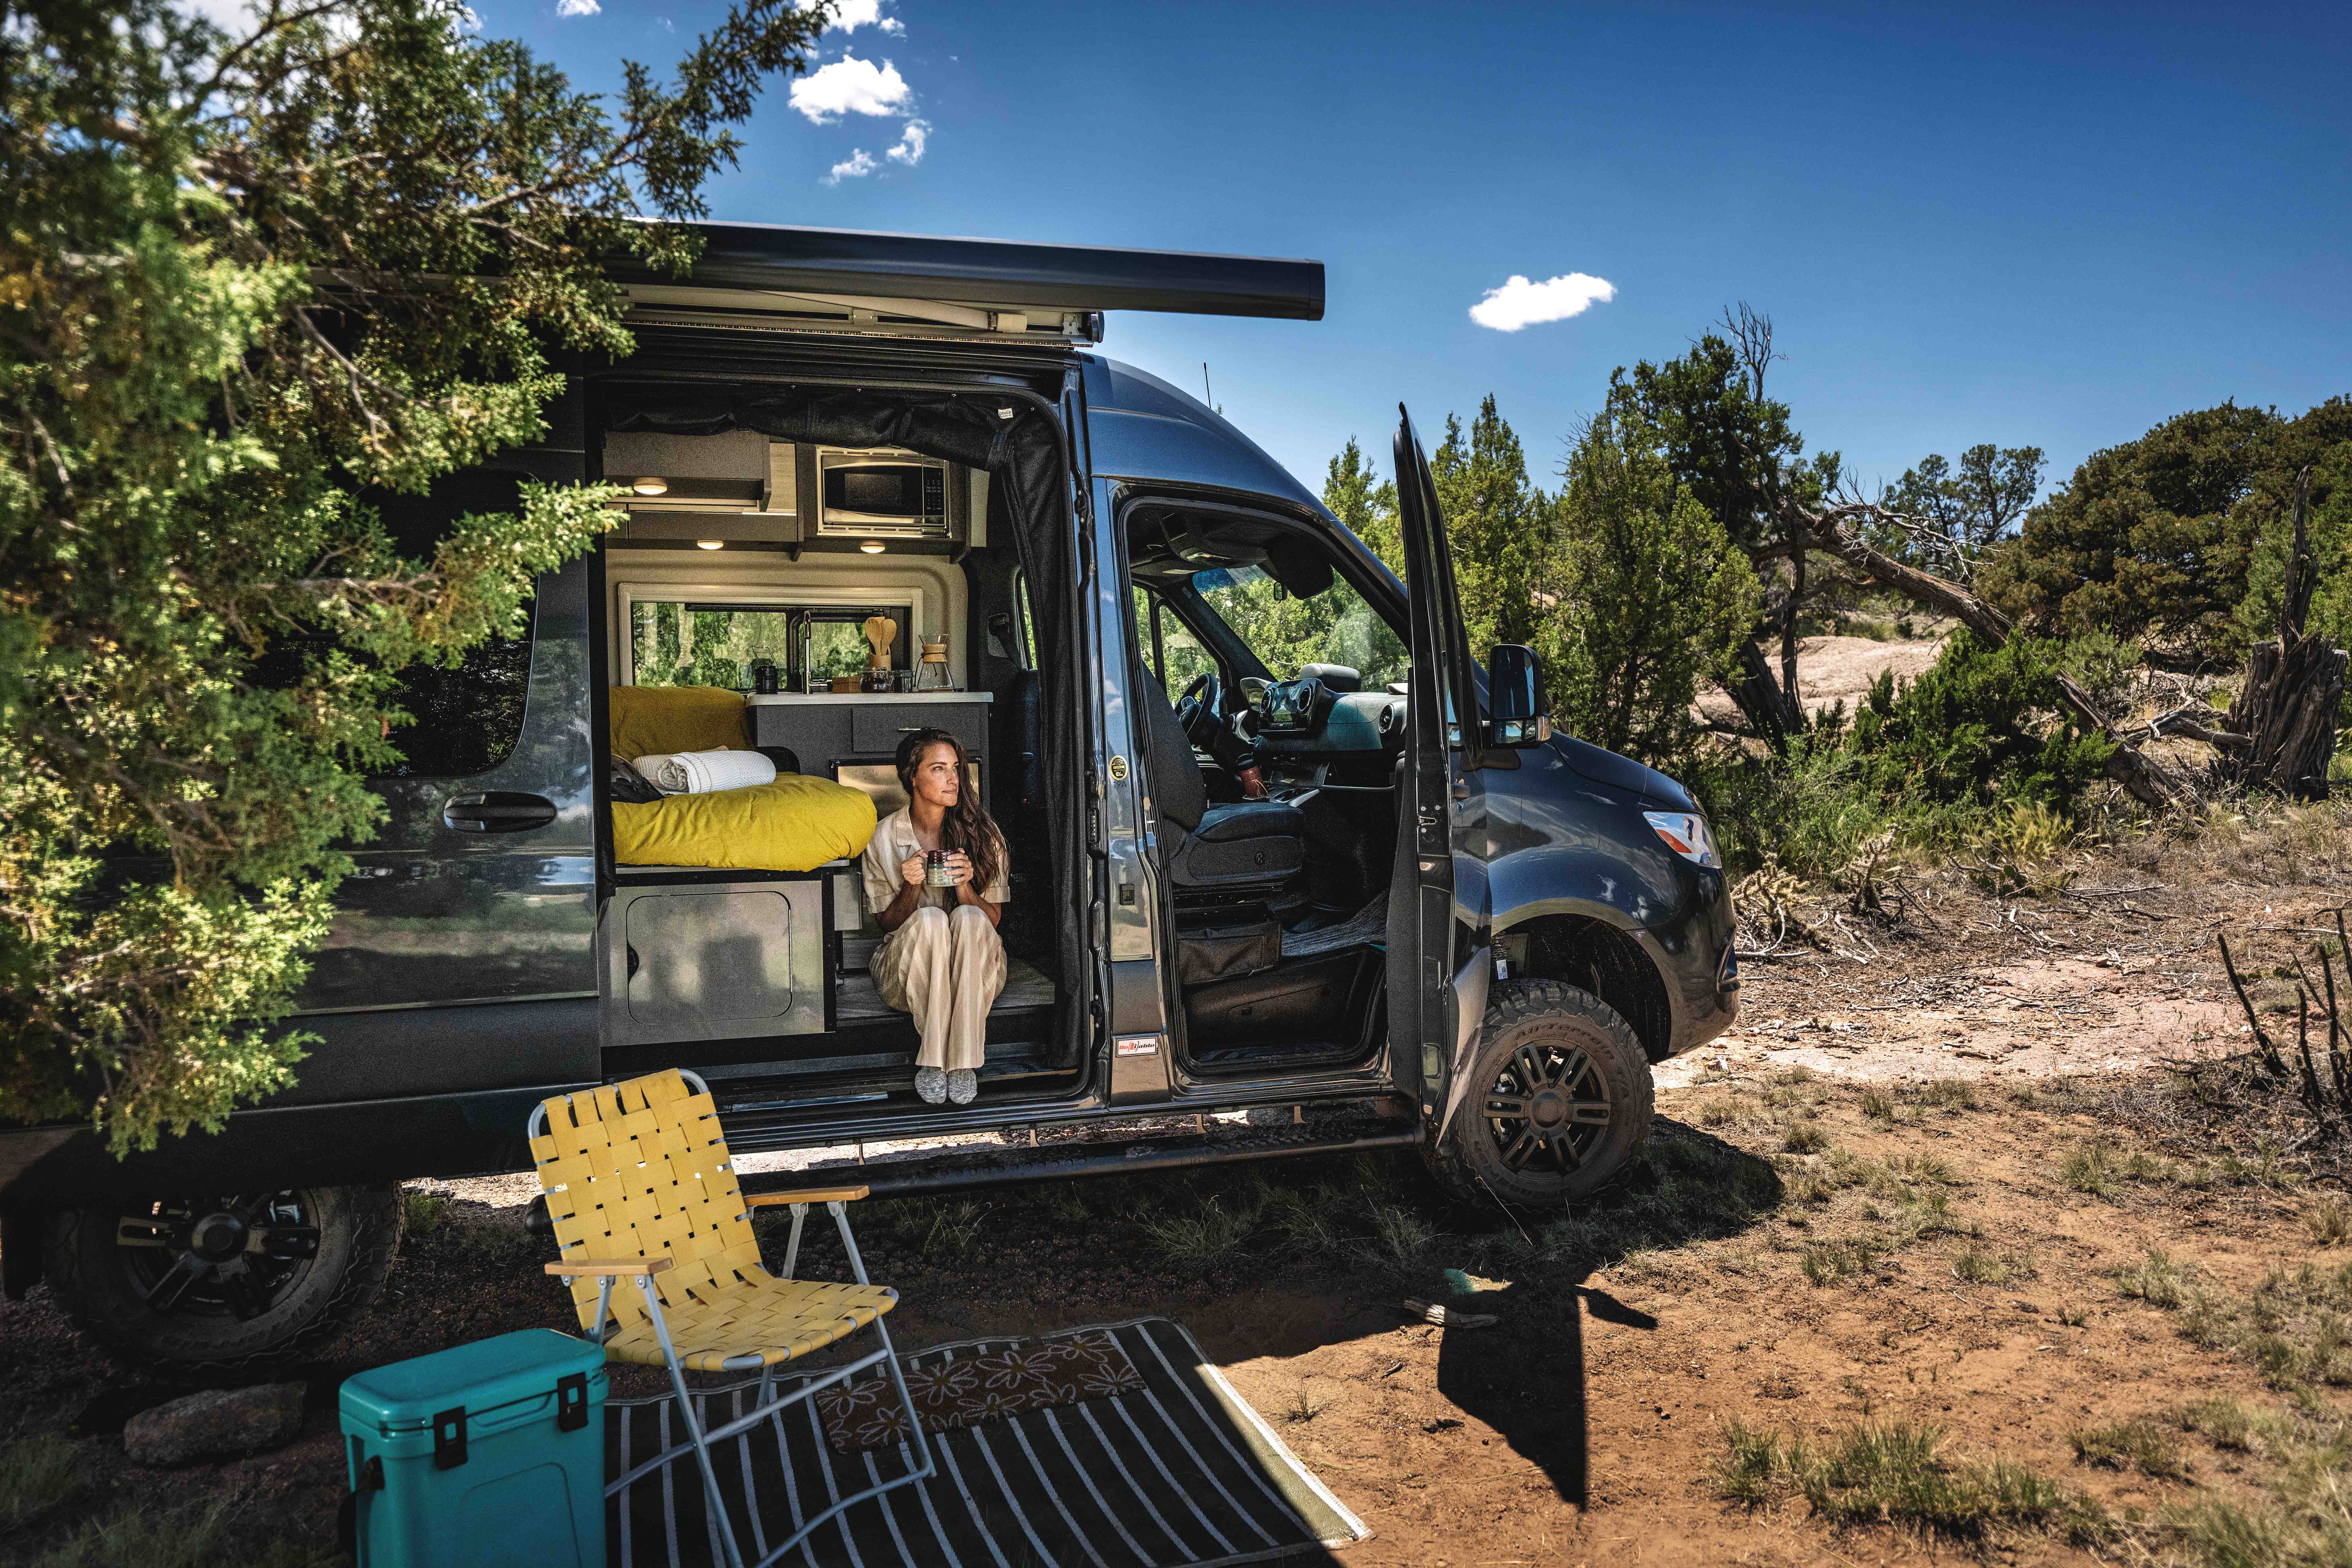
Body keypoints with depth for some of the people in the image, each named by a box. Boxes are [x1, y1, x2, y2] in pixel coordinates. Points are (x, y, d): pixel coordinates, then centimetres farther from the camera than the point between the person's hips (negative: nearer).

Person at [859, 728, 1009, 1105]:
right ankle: (934, 1059, -28)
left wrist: (964, 886, -21)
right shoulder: (884, 838, -3)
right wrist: (911, 887, -19)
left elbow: (993, 919, 0)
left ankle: (963, 1062, -31)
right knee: (930, 919, -33)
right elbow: (886, 924, 1)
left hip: (974, 973, 1)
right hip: (907, 974, -1)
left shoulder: (982, 833, -2)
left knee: (968, 918, -32)